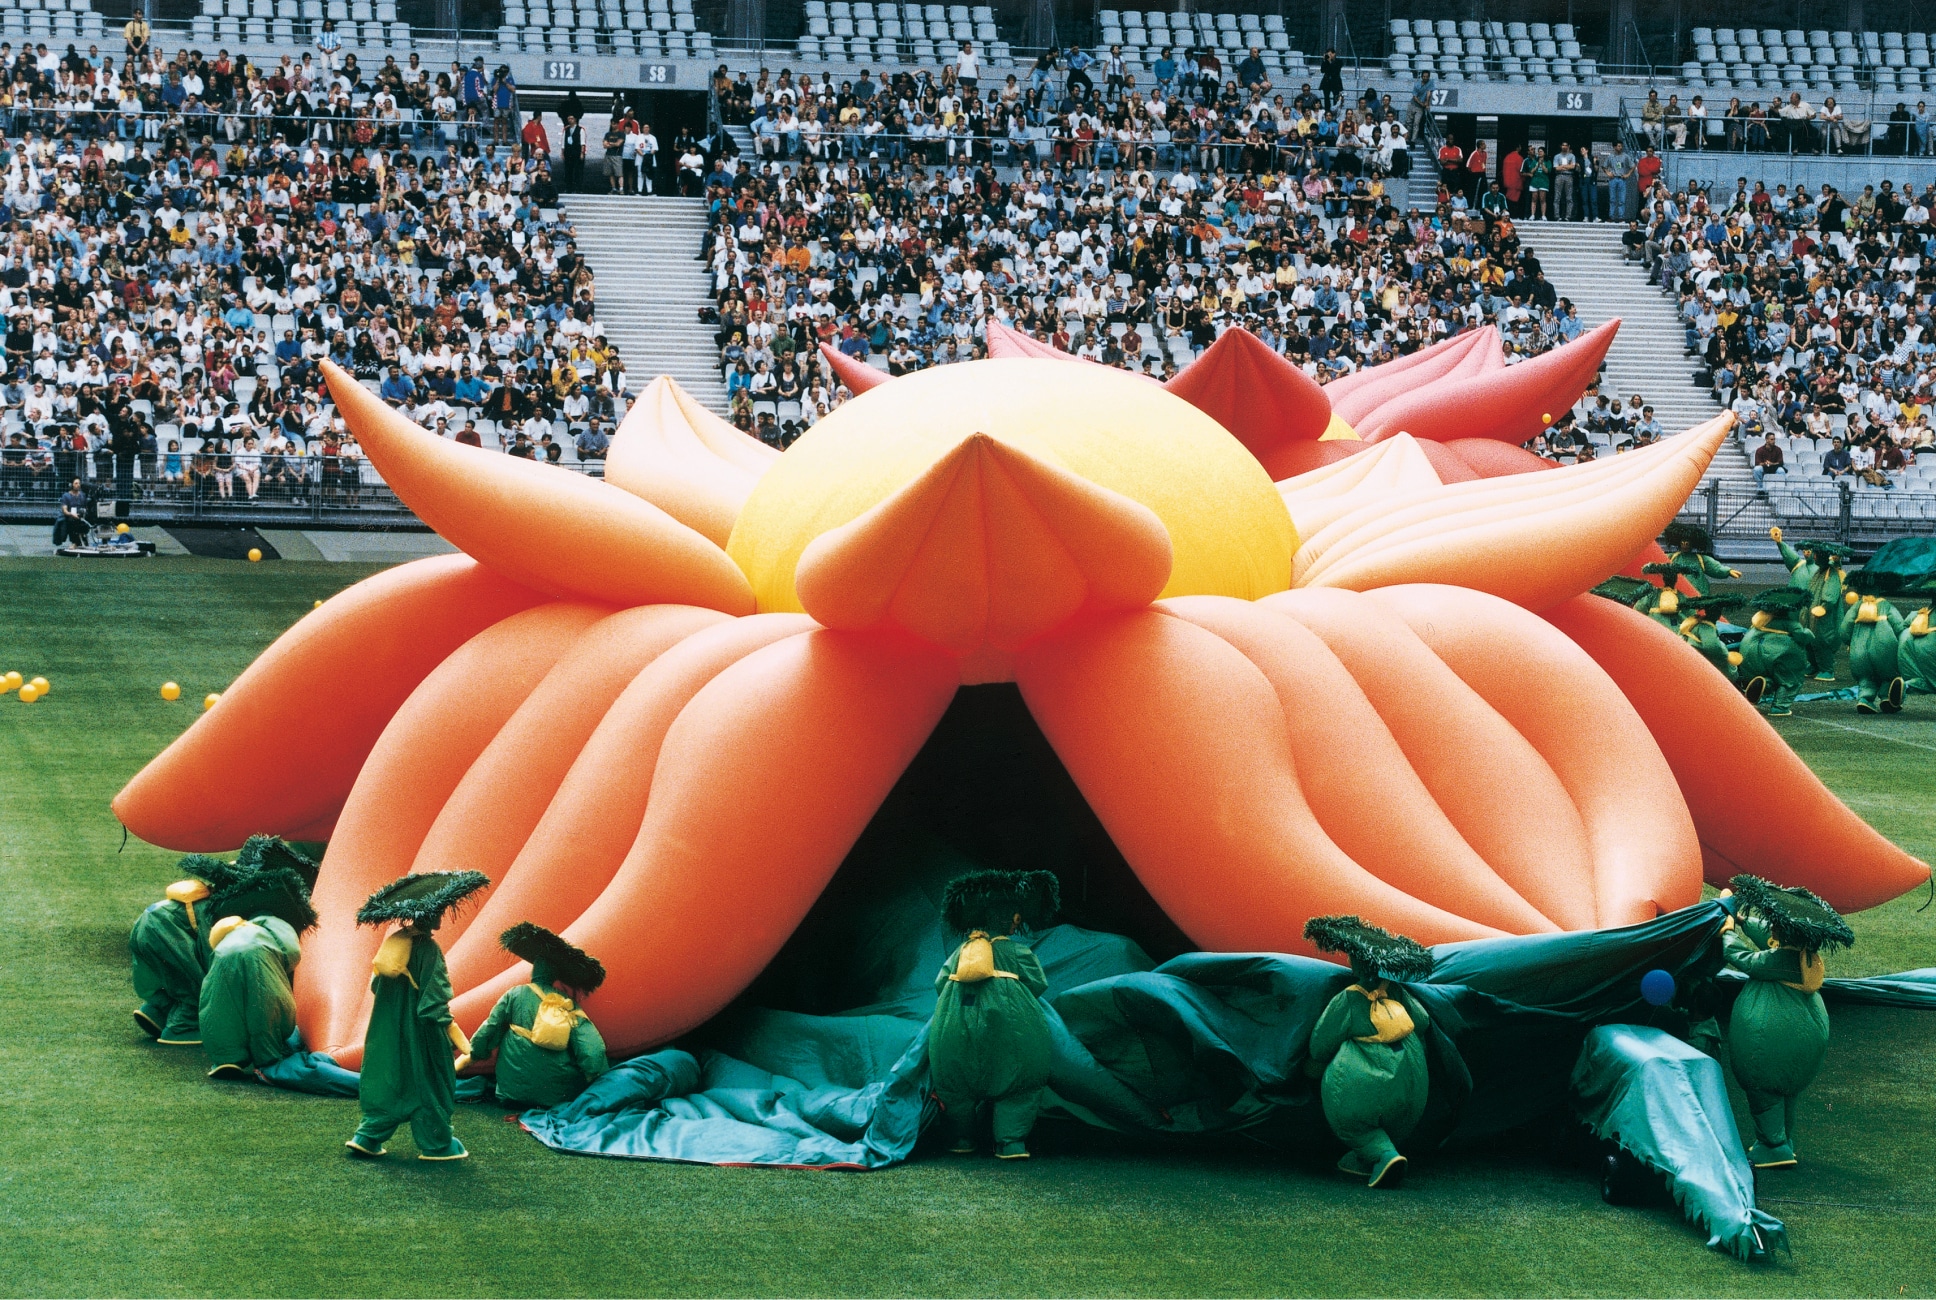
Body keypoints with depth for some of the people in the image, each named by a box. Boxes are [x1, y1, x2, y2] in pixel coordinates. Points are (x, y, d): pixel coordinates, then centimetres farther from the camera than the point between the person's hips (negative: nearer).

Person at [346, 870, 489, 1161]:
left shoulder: (393, 943, 3)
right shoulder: (427, 949, -17)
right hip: (419, 1032, -7)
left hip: (389, 1028, 7)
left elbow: (376, 985, 10)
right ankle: (437, 1144, 14)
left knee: (389, 1080, 14)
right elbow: (436, 1005, -20)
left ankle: (368, 1136, 9)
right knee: (430, 1083, 5)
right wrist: (460, 1042, -20)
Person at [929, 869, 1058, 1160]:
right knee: (1016, 1083, 5)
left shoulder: (960, 953, 16)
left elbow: (940, 983, 20)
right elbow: (1038, 985, 11)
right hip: (1004, 1024, -3)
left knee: (957, 1082, 18)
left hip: (954, 1027, 3)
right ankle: (1010, 1142, -4)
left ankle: (960, 1139, 22)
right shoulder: (1017, 951, 6)